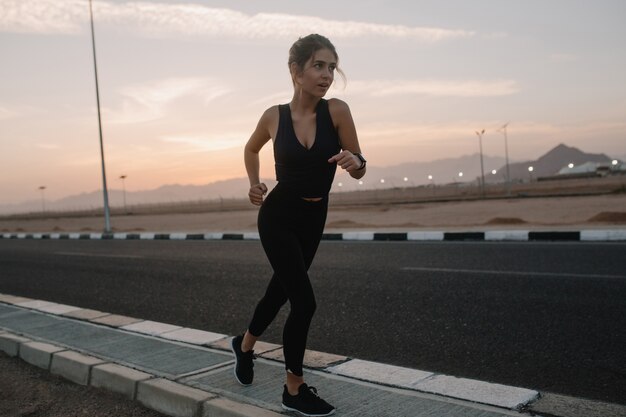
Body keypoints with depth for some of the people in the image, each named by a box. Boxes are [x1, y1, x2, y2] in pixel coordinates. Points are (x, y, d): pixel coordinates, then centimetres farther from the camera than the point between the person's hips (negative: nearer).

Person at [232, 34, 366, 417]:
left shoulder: (337, 110, -12)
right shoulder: (274, 116, -10)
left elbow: (359, 170, -7)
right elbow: (252, 149, 12)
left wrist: (355, 162, -30)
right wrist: (255, 184, -3)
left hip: (313, 218, 3)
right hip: (277, 216, -3)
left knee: (282, 289, 20)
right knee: (304, 301, -10)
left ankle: (245, 344, 50)